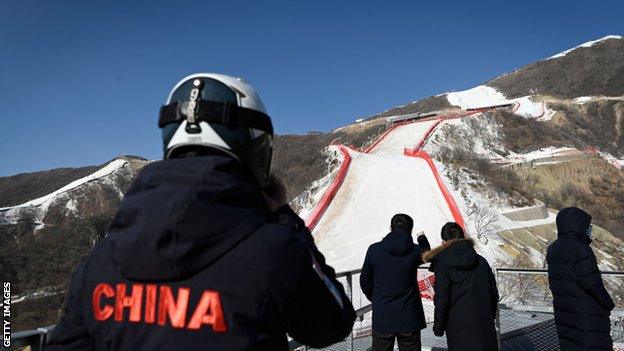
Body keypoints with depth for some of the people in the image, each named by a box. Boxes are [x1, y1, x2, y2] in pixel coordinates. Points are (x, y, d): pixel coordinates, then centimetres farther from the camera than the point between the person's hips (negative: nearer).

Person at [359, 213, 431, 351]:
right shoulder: (415, 251, -10)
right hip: (409, 318, 0)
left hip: (382, 317, 0)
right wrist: (423, 240, 36)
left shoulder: (374, 250, -9)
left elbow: (365, 280, 0)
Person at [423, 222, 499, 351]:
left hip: (460, 327, -5)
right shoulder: (481, 261, 7)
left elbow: (442, 299, -11)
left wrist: (438, 326, 0)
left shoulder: (442, 264, -10)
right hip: (485, 325, 5)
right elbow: (494, 293, 11)